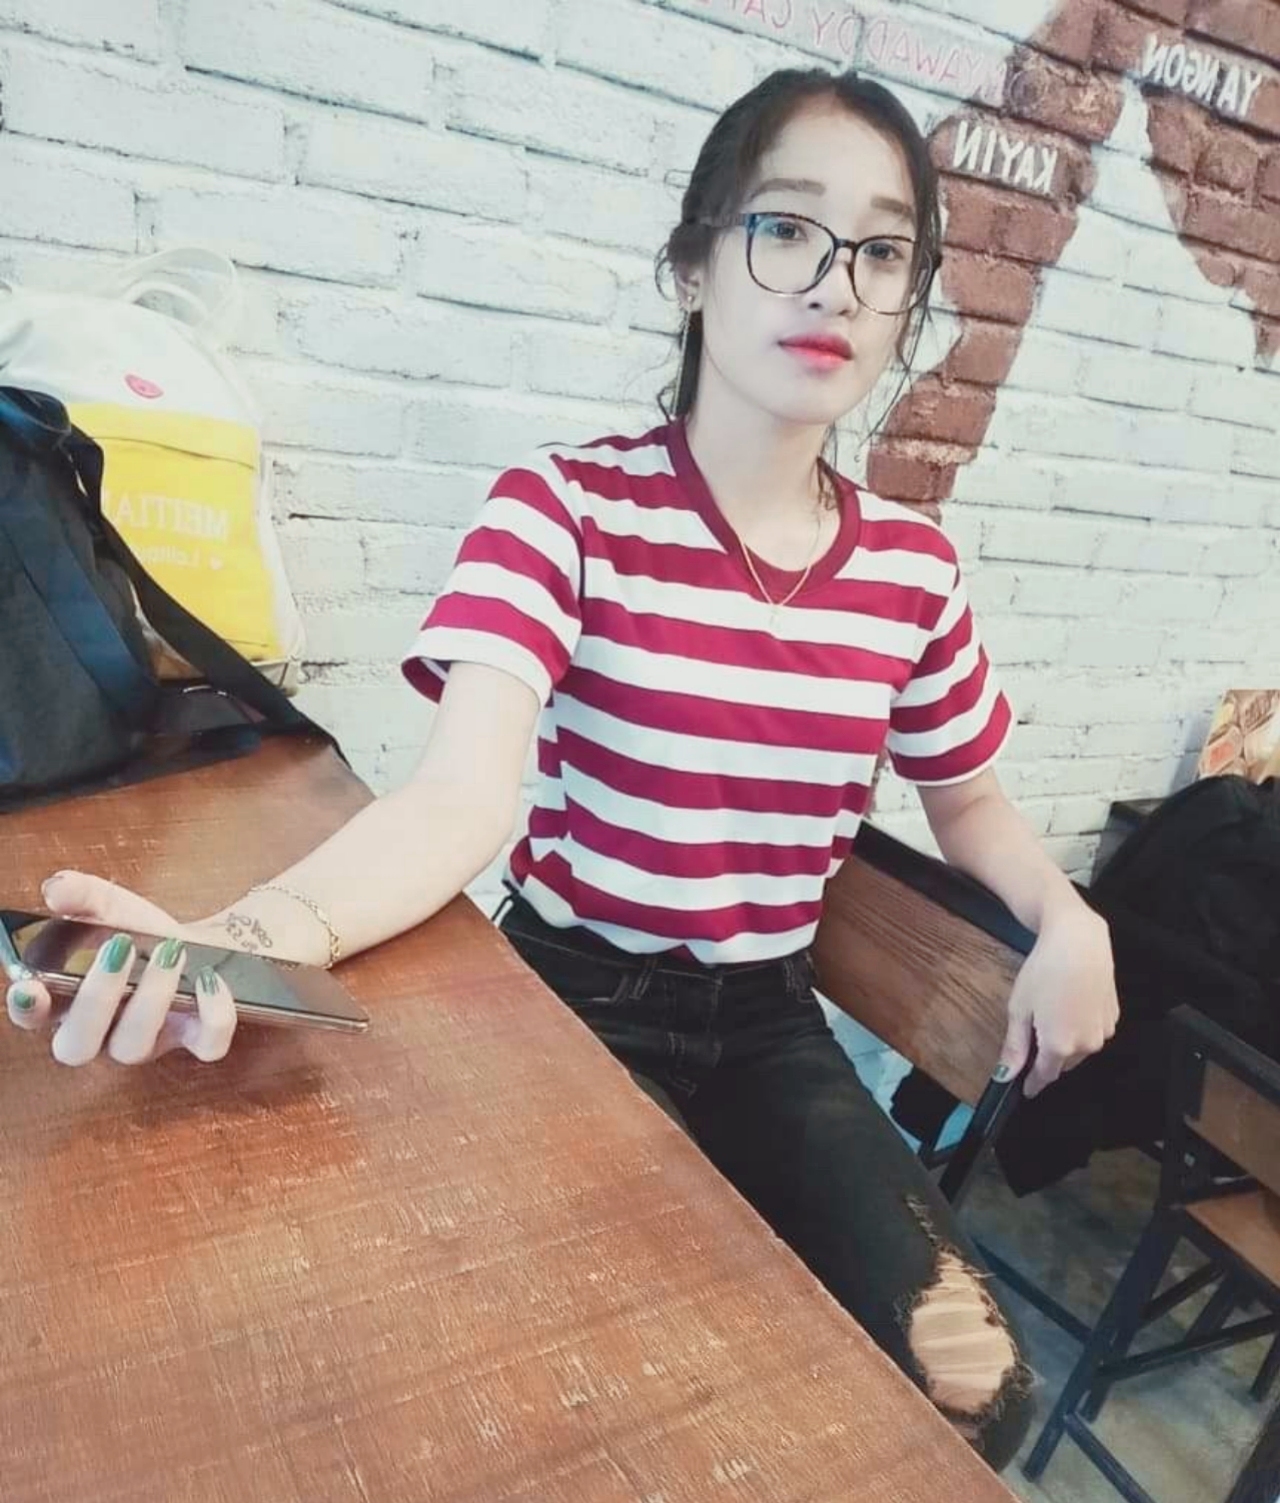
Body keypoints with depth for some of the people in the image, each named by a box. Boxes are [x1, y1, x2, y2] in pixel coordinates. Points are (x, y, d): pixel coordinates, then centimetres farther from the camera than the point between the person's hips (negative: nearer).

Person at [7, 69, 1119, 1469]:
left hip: (767, 1015, 4)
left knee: (969, 1390, -4)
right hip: (578, 997, -3)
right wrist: (233, 940, -46)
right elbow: (464, 798, -27)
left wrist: (1067, 922, -5)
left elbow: (967, 798, 14)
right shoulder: (567, 503, -15)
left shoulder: (912, 566, -1)